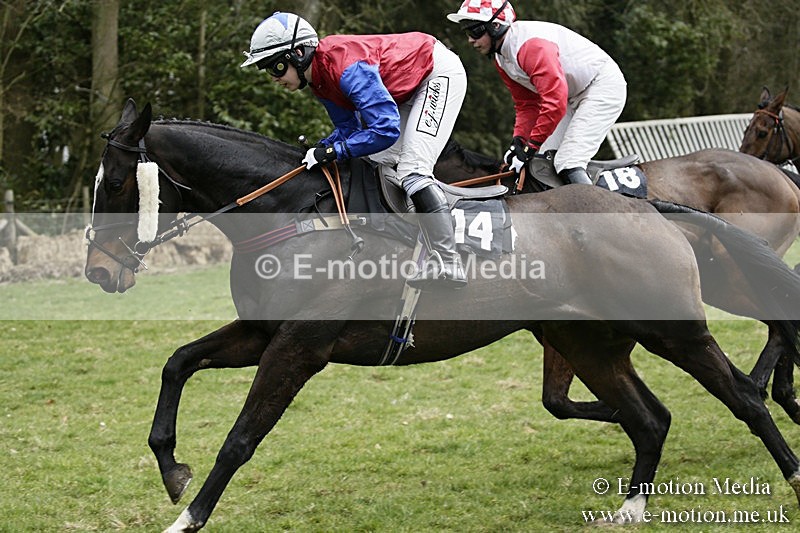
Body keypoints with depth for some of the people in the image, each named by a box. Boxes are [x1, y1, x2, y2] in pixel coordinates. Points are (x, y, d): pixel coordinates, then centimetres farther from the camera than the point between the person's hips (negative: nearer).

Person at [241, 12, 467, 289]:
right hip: (411, 84, 10)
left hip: (439, 72, -10)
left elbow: (386, 129, -36)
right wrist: (316, 151, -13)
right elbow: (348, 128, 4)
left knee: (412, 170, -19)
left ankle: (449, 265, -17)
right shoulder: (319, 77, -3)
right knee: (379, 164, 10)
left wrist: (333, 151, -32)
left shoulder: (347, 67, -33)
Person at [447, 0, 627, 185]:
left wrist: (531, 146, -27)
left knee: (568, 165, -22)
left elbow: (555, 101, -33)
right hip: (574, 97, 10)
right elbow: (526, 104, 10)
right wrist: (519, 140, -7)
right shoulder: (501, 58, 4)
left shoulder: (530, 44, -28)